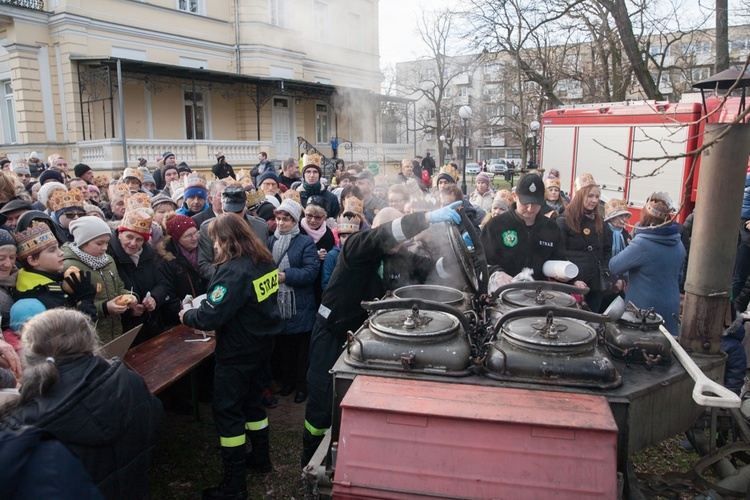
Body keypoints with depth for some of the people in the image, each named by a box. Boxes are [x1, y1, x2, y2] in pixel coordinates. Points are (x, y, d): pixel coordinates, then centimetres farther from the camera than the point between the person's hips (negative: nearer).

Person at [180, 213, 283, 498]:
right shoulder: (264, 260, 2)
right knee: (251, 397, 24)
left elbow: (210, 317, -25)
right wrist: (208, 303, 14)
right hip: (262, 341, 9)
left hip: (238, 350, -9)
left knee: (227, 410, 4)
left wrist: (186, 316, -4)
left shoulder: (233, 271, -25)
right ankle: (260, 457, 39)